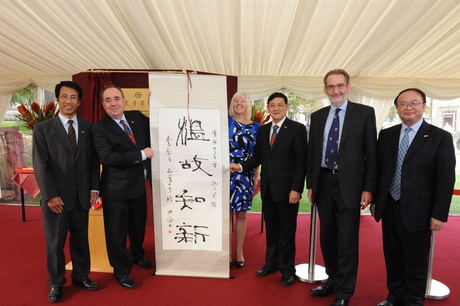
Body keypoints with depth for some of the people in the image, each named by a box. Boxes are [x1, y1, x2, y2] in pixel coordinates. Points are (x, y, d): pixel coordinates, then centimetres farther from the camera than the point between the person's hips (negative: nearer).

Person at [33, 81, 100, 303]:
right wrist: (50, 195, -13)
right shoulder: (42, 129, -1)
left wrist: (94, 188, 0)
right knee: (55, 243, 10)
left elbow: (93, 160, 7)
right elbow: (40, 165, -6)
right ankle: (56, 284, 28)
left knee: (81, 239, 15)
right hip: (56, 197, -2)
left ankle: (81, 276, 33)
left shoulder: (88, 127, 5)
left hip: (82, 196, 2)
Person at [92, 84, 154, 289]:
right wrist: (142, 154, -23)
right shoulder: (99, 128, -13)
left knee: (139, 225, 24)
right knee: (117, 231, 8)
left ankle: (137, 255, 50)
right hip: (116, 189, -6)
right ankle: (121, 271, 29)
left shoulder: (137, 117, 4)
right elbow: (108, 157, -25)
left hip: (139, 184, 6)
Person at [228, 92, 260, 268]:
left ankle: (239, 251, 24)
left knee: (241, 214, 9)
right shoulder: (226, 121, 4)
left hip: (246, 176, 2)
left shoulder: (255, 126, 8)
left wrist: (257, 176, 8)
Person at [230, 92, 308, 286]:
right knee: (271, 229, 16)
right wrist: (241, 167, -7)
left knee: (287, 230, 8)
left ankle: (287, 269, 25)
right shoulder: (263, 130, 10)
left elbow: (301, 162, -11)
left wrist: (296, 189, -16)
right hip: (268, 188, 5)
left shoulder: (297, 129, -7)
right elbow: (258, 157, 9)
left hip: (287, 189, -5)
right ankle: (272, 263, 33)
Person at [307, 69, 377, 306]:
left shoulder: (365, 113, -2)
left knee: (347, 241, 3)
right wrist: (311, 184, 8)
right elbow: (312, 153, 11)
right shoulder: (317, 116, 9)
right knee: (327, 237, 15)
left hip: (349, 184, -4)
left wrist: (368, 188, -9)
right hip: (323, 183, 5)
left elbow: (372, 153, -4)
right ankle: (333, 279, 36)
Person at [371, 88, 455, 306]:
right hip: (389, 208, 4)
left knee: (416, 262, 10)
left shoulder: (440, 137, -5)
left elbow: (446, 180, -7)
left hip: (417, 212, -4)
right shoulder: (386, 135, 6)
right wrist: (375, 201, 8)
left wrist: (439, 214, -10)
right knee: (393, 258, 17)